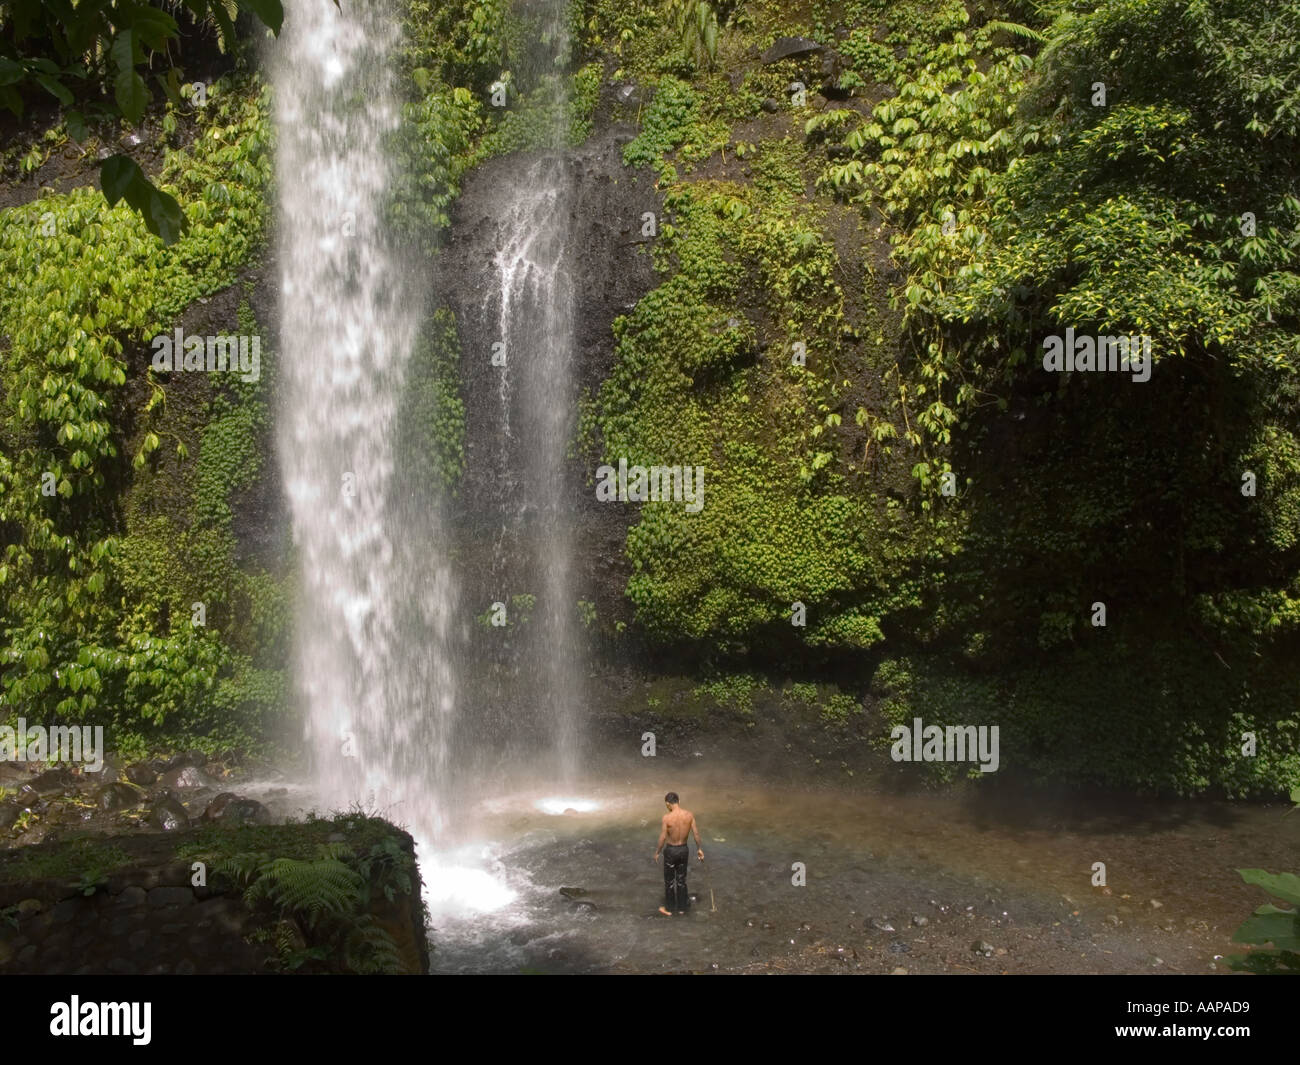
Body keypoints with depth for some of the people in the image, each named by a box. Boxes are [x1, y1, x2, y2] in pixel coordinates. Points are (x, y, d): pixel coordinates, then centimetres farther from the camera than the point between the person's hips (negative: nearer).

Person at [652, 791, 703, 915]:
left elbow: (663, 838, -17)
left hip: (671, 850, -4)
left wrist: (657, 853, -3)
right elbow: (696, 833, -5)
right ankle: (681, 907, 30)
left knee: (669, 881, 15)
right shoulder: (689, 815, -11)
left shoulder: (667, 817, -23)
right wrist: (698, 849, 8)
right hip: (684, 849, 4)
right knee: (681, 879, 20)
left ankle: (668, 908, 28)